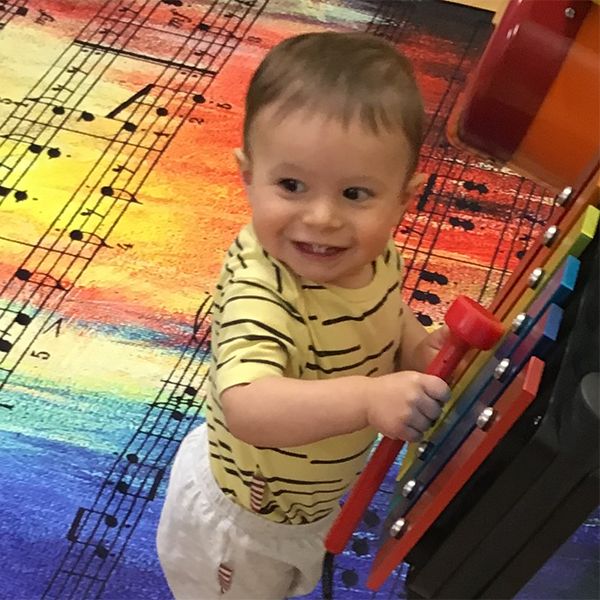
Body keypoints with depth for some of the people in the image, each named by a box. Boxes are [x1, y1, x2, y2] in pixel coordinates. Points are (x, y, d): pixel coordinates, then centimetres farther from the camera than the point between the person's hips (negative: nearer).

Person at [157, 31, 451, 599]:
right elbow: (248, 408, -54)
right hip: (241, 523, -6)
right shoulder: (259, 287, -41)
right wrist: (369, 397, -63)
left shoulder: (374, 251, -18)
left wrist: (416, 347, -15)